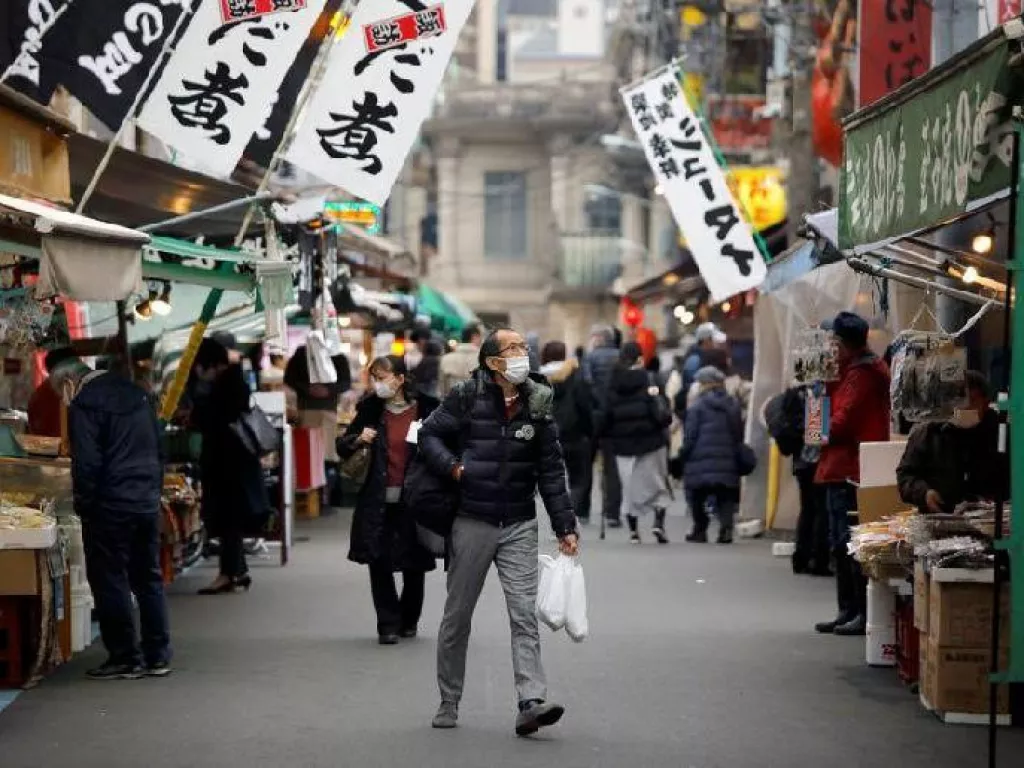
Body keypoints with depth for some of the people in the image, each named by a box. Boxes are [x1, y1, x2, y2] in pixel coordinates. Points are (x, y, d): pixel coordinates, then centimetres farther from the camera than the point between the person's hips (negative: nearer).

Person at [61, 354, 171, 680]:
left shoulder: (84, 405, -11)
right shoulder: (136, 394, 13)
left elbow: (86, 462, -16)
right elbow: (158, 449, 17)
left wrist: (82, 504, -7)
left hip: (110, 506, -7)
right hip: (148, 503, 7)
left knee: (110, 581, 1)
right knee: (149, 579, 12)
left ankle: (124, 658, 2)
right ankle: (157, 657, 14)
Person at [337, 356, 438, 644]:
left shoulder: (427, 410, -5)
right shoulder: (371, 409, 3)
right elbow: (342, 448, 9)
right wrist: (358, 439, -11)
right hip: (378, 500, 2)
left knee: (413, 565, 8)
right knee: (378, 562, -3)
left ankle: (408, 620, 28)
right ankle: (388, 624, 7)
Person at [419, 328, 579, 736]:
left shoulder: (539, 401, 2)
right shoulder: (467, 396, -6)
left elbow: (551, 469, 6)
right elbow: (429, 434, 4)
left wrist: (564, 526, 3)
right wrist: (453, 466, -14)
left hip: (520, 526, 1)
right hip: (472, 522, -1)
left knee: (525, 615, -9)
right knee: (457, 617, 8)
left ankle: (531, 703, -15)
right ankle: (448, 704, 21)